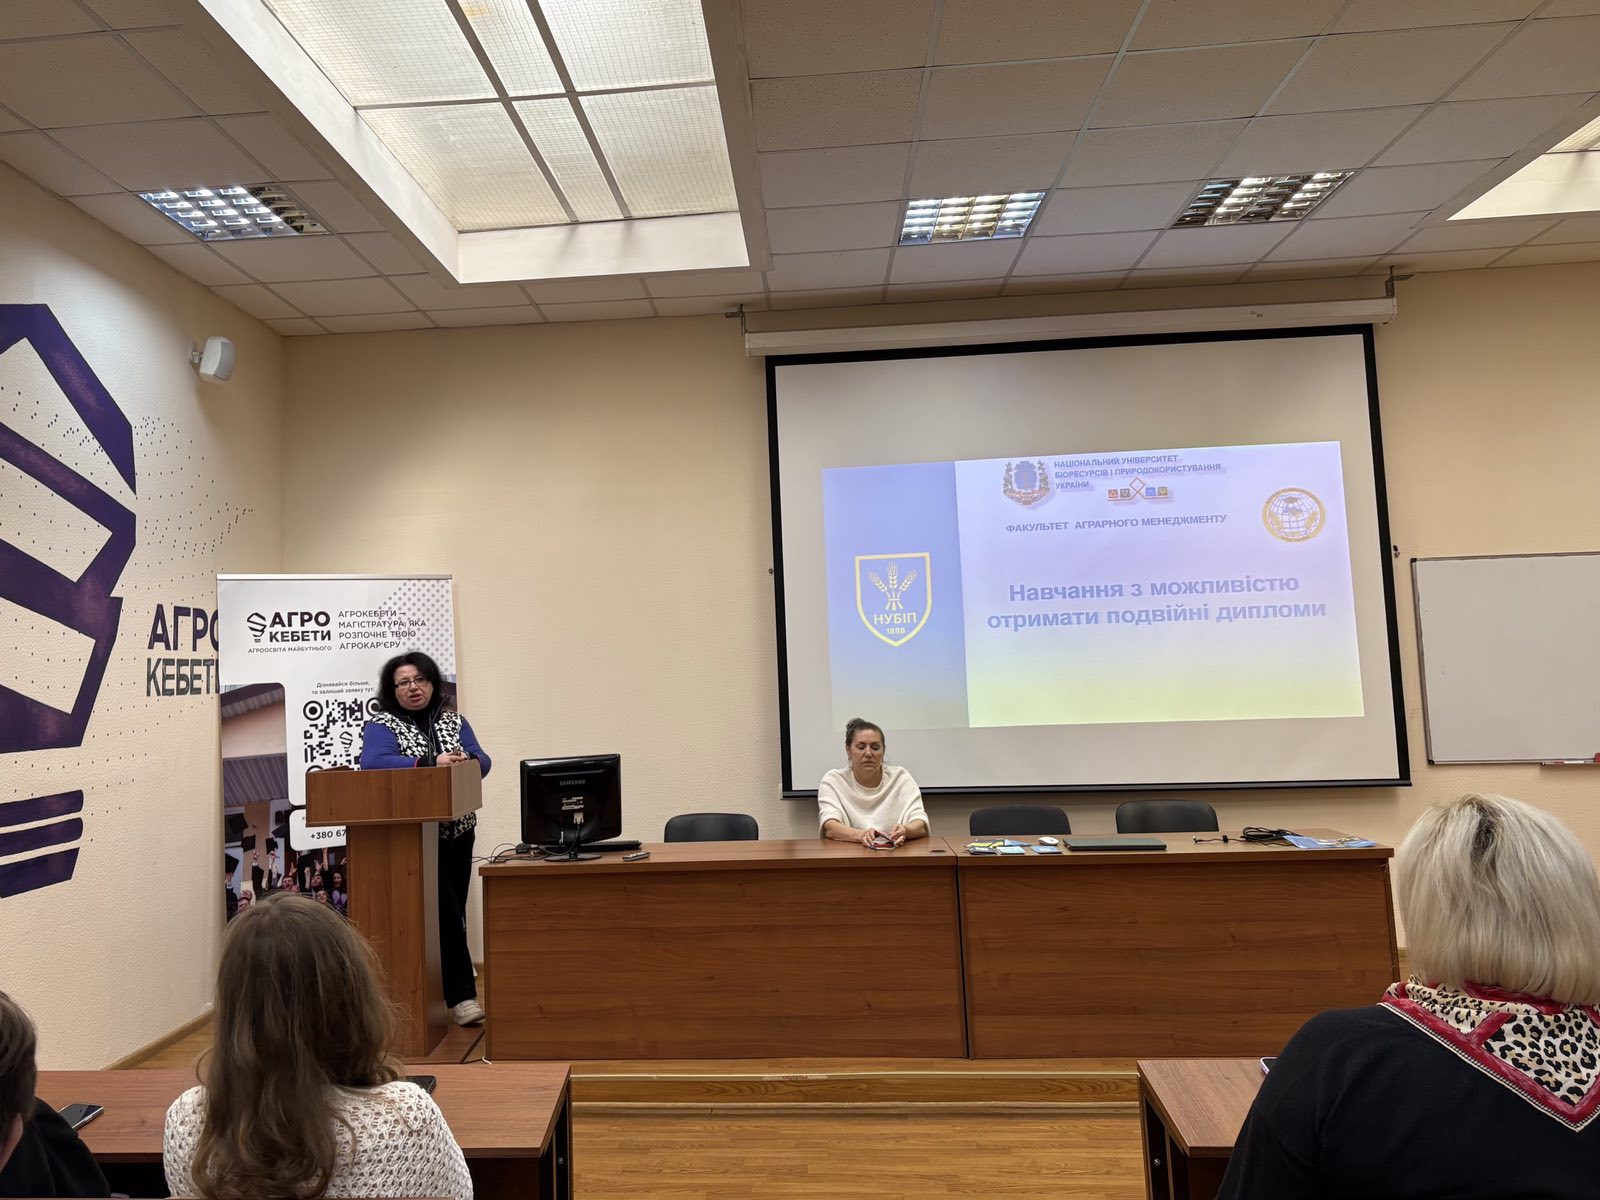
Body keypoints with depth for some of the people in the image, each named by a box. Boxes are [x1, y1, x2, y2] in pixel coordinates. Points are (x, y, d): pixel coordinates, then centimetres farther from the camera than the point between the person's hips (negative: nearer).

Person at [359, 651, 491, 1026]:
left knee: (454, 913, 10)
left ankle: (453, 987, 25)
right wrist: (430, 763, -31)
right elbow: (372, 763, -23)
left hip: (458, 833, 5)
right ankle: (462, 996, -8)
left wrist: (466, 761, -21)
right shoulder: (382, 725, -3)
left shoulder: (453, 720, 11)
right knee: (445, 914, -13)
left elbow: (482, 762, 2)